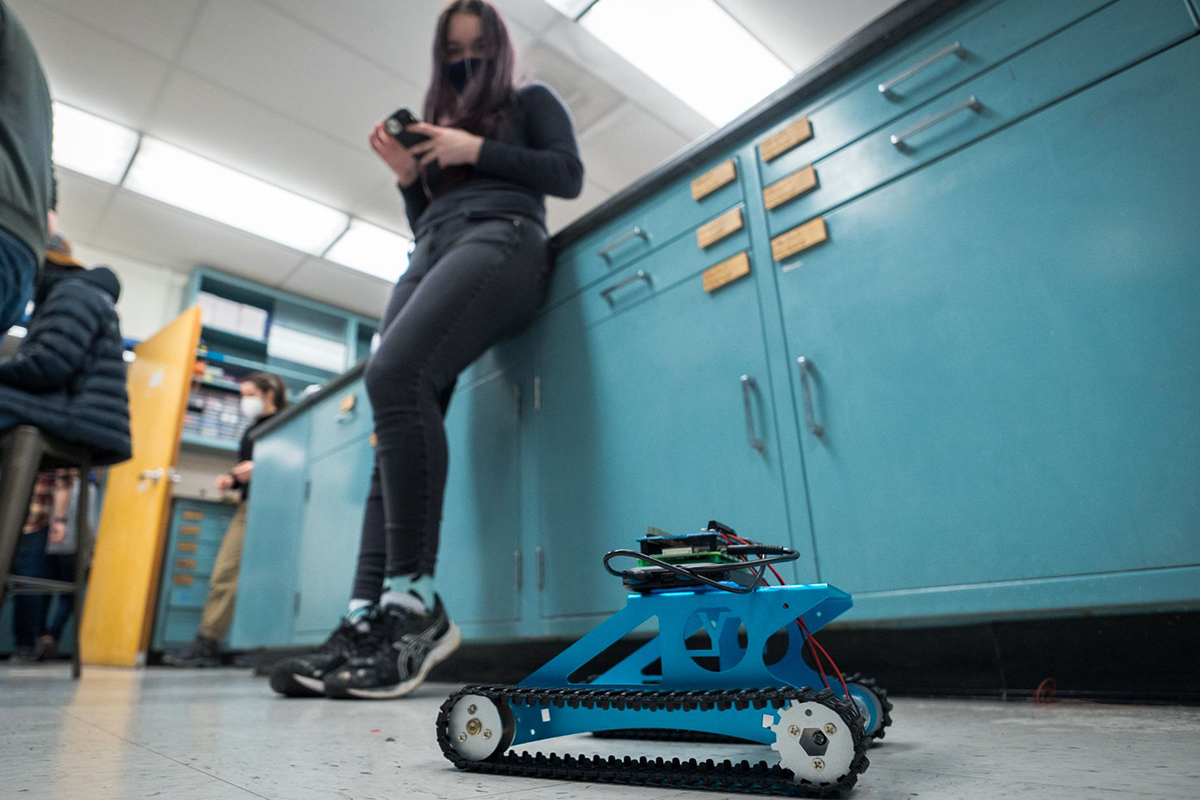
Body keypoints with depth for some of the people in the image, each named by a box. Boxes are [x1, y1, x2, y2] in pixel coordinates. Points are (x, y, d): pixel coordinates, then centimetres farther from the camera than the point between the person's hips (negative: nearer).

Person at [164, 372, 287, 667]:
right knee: (224, 574, 4)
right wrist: (230, 479, 9)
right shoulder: (252, 430, 24)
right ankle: (205, 645, 9)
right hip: (248, 505, 8)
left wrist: (259, 469, -21)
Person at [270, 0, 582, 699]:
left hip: (501, 239, -6)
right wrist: (409, 177, 14)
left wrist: (478, 152, 1)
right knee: (398, 429, -14)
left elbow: (568, 175, 5)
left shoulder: (532, 101, 23)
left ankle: (416, 603, -33)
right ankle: (370, 616, -20)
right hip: (432, 254, 7)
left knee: (395, 375, -33)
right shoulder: (440, 121, 37)